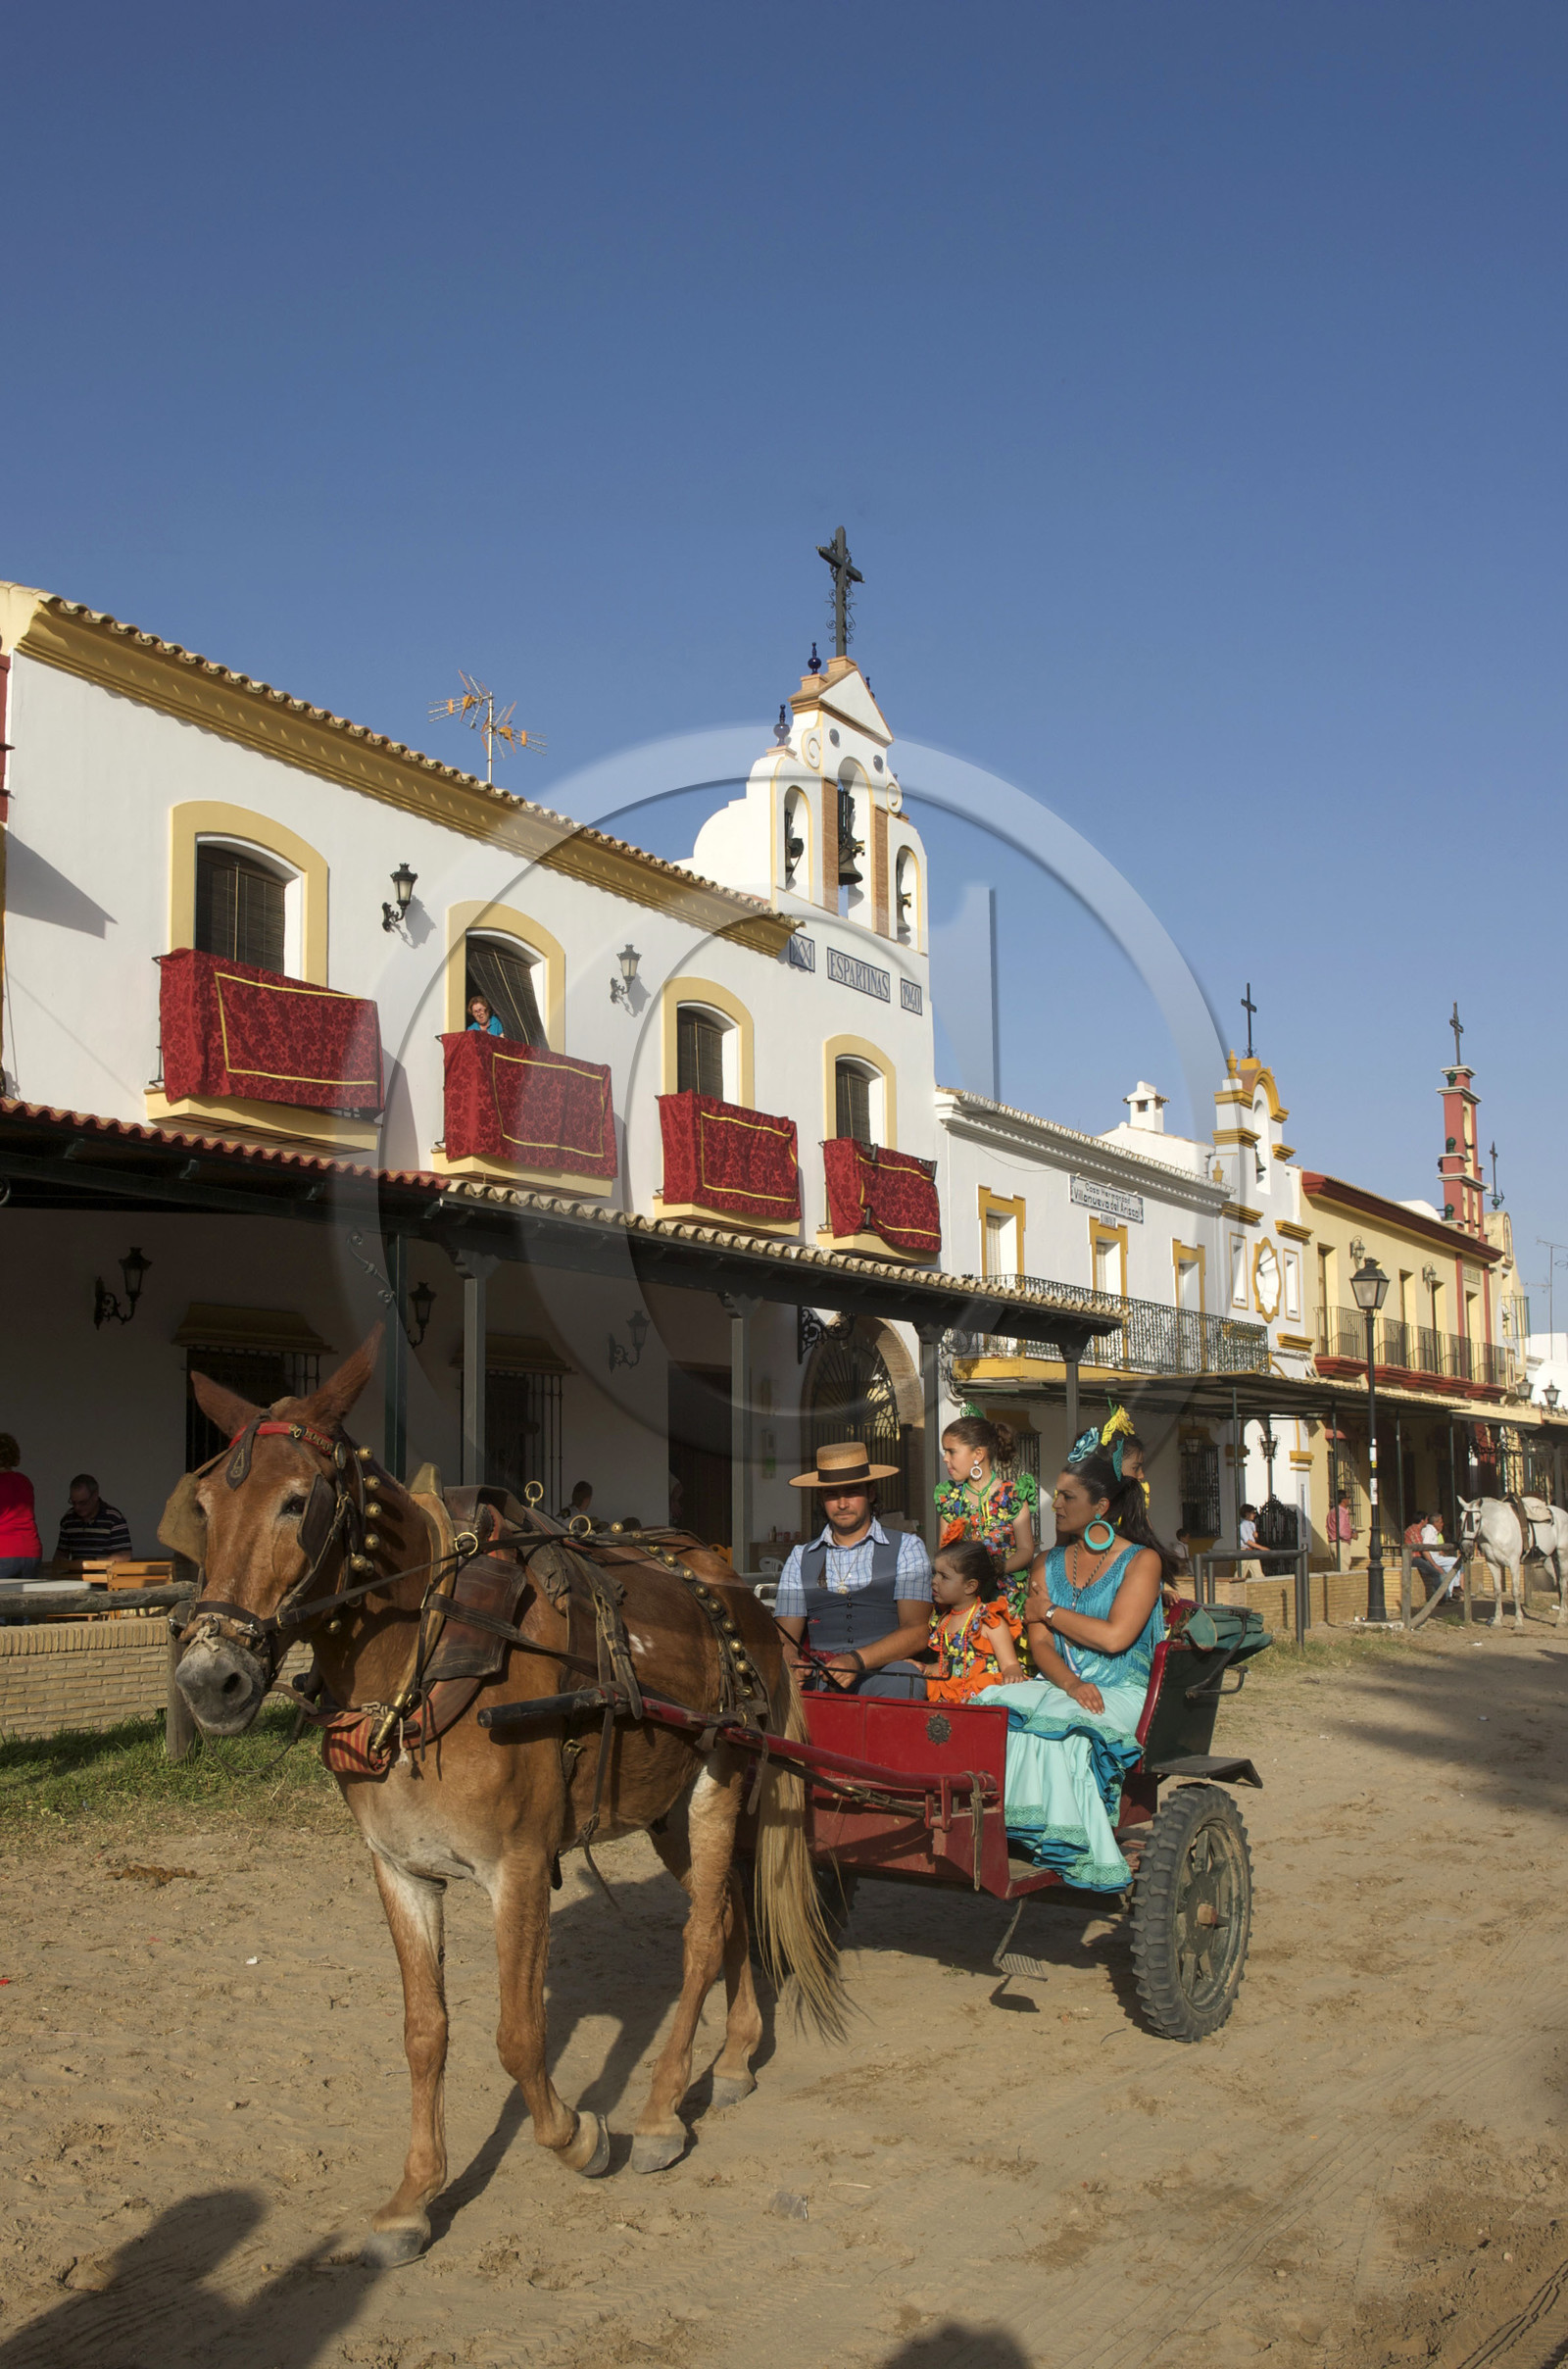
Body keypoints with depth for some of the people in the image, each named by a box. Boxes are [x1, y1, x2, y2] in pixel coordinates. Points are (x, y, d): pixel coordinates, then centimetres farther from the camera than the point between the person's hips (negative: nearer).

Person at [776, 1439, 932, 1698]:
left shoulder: (906, 1548, 12)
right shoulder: (800, 1558, 21)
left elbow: (916, 1633, -1)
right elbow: (785, 1639, 12)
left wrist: (858, 1660, -18)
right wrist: (791, 1667, -14)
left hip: (883, 1672, -1)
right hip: (817, 1676, 1)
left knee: (899, 1680, -36)